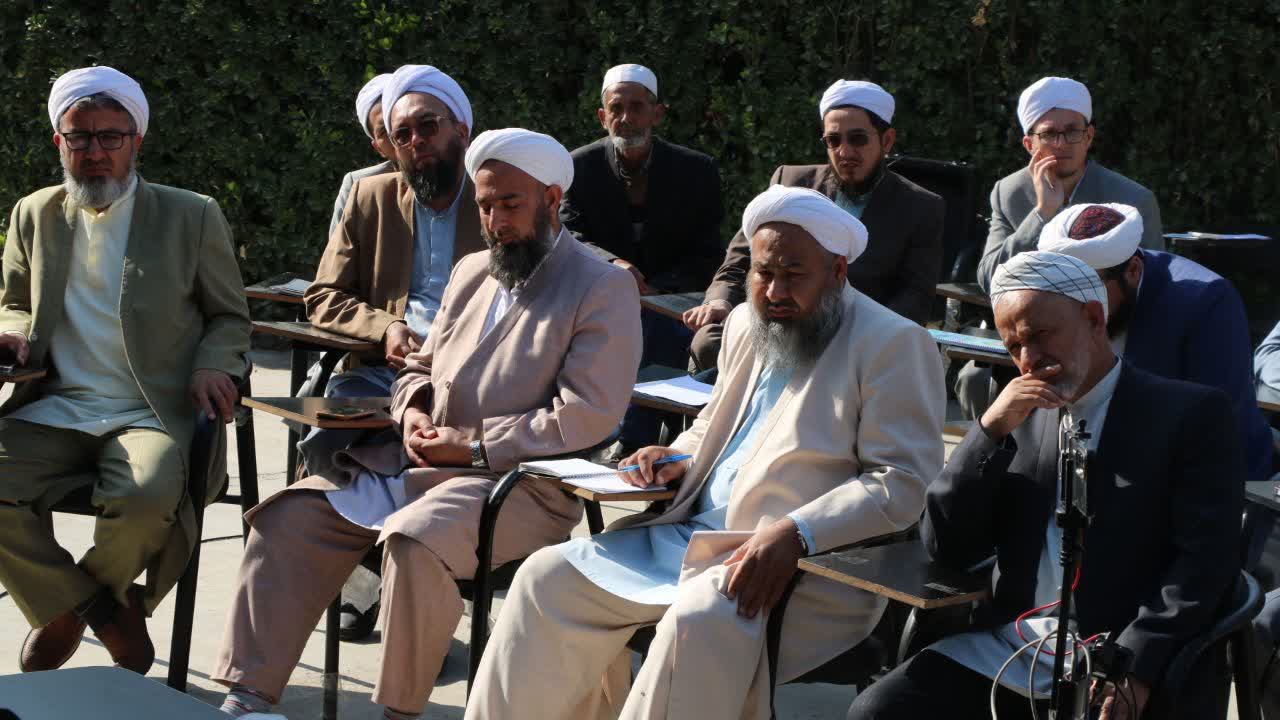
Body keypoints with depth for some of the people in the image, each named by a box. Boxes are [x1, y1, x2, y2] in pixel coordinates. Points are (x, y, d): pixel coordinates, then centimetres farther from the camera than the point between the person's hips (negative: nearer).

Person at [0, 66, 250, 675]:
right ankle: (111, 618, -8)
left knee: (146, 497, -35)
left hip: (152, 413, -3)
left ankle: (64, 614, -1)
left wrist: (213, 367, -9)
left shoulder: (192, 217, 7)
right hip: (56, 409, 3)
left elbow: (230, 317, 13)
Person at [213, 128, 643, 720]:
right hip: (414, 464, 7)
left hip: (520, 483, -7)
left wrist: (473, 444, -14)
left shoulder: (605, 287, -4)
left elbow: (586, 417, -14)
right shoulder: (471, 271, 20)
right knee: (290, 516, -9)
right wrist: (412, 411, 2)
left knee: (414, 539, -35)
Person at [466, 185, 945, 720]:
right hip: (693, 534, 8)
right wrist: (680, 458, 7)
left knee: (698, 621, -36)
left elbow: (902, 482, -16)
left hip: (811, 564, -8)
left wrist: (795, 534, -27)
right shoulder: (746, 324, 15)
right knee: (548, 578, -3)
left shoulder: (893, 345, -9)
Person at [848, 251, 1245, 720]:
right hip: (1007, 650, 5)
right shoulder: (1020, 419, 16)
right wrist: (991, 430, -2)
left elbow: (1206, 559, -7)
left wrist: (1133, 665, -19)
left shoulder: (1191, 414, 2)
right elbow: (946, 549, 9)